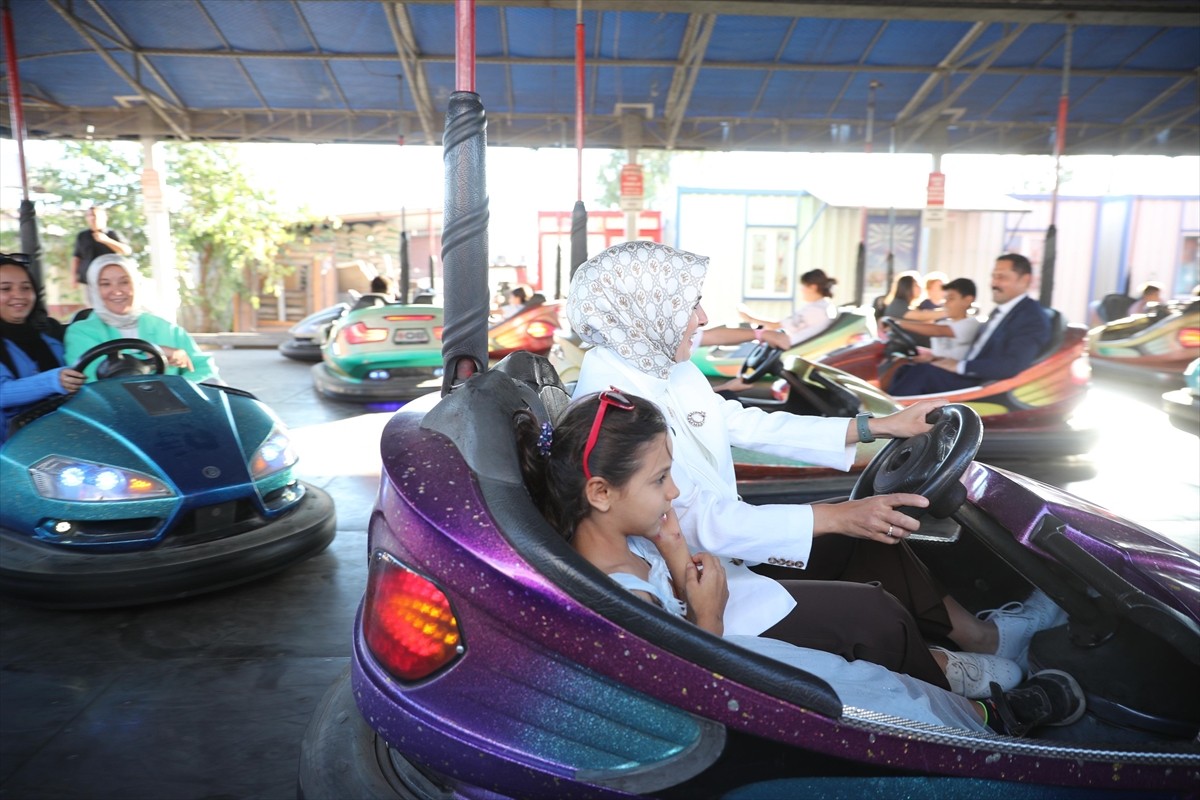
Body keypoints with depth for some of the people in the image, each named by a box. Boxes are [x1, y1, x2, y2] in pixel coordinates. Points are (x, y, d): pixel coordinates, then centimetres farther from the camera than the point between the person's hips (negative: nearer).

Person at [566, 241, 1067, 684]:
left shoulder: (664, 369, -1)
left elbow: (748, 424, 4)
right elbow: (703, 523, -29)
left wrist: (879, 425, 5)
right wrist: (836, 517, -28)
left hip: (721, 542, 9)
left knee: (868, 533, 7)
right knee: (873, 613, -7)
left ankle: (980, 637, 25)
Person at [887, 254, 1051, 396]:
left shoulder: (1032, 317, -10)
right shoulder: (1001, 310, 20)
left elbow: (1012, 365, -23)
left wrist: (960, 366, -21)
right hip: (969, 376, 9)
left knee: (923, 372, -27)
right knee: (906, 370, -7)